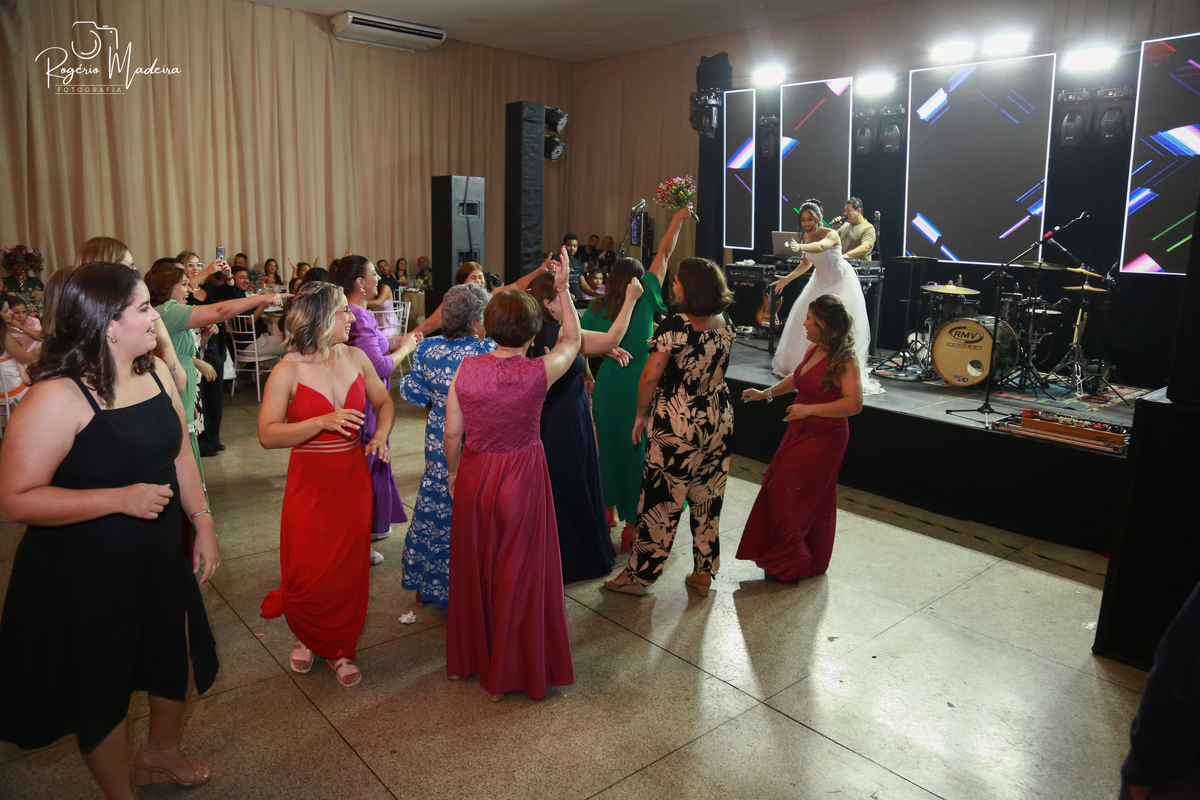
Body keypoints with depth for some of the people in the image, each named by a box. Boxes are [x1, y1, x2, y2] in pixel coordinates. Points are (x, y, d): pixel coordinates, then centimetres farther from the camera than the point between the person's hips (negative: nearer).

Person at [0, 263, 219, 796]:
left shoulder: (156, 371, -2)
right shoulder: (58, 397, -24)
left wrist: (203, 523, 4)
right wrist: (120, 498, -29)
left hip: (160, 561, 7)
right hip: (84, 578, -6)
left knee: (180, 663, 24)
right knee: (103, 696, 15)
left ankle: (161, 750, 54)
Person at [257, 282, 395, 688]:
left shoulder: (355, 358, 1)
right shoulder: (288, 371, -11)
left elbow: (384, 402, 14)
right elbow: (267, 434, -16)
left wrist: (381, 434, -4)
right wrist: (323, 421, -25)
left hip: (353, 479, 3)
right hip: (310, 483, -3)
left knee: (350, 570, 8)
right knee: (309, 575, 2)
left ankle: (341, 649, 28)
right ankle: (307, 637, 34)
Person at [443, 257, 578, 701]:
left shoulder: (466, 369, -10)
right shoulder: (539, 372, -17)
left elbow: (452, 433, -3)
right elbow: (572, 339, 3)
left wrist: (453, 472, 14)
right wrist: (562, 289, 9)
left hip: (474, 475, 3)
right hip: (522, 477, -3)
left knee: (474, 568, 20)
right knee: (519, 573, 12)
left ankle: (469, 655, 41)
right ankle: (511, 669, 27)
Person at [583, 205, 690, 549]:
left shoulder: (596, 307, 2)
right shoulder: (644, 298, -4)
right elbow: (664, 256, 5)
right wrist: (677, 221, 15)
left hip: (607, 385, 3)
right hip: (638, 386, -3)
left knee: (610, 448, 18)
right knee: (637, 451, 5)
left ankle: (608, 509, 32)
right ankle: (632, 524, 10)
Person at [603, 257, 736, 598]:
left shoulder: (676, 325, -17)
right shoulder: (725, 323, 2)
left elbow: (650, 376, -16)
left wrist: (641, 414, -4)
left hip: (677, 422, -6)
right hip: (718, 417, 6)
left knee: (661, 499, 3)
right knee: (708, 498, 14)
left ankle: (639, 575, 16)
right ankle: (703, 573, 25)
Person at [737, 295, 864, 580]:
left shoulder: (845, 359, -20)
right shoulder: (814, 349, 4)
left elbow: (854, 403, -29)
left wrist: (810, 409, -30)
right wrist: (767, 393, 16)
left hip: (823, 438, -8)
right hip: (800, 432, 8)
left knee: (790, 496, -4)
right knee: (776, 490, 13)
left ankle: (791, 563, 16)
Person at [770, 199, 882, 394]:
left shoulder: (831, 234, -24)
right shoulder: (805, 236, -2)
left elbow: (821, 246, -48)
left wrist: (799, 247, -66)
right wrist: (787, 279, 4)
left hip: (840, 281, -7)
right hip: (820, 281, 8)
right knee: (806, 319, 8)